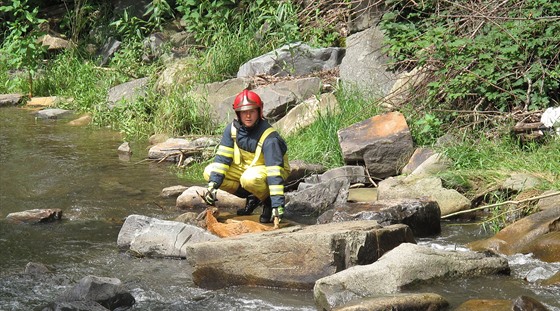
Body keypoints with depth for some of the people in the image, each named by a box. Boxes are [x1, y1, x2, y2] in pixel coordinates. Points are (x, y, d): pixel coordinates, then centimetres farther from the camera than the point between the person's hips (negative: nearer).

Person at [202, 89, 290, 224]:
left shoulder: (269, 137, -29)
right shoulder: (232, 129, -12)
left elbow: (274, 171, -35)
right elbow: (222, 157, -10)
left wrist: (277, 204, -42)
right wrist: (213, 185, -24)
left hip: (268, 170, -7)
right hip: (245, 167, 7)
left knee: (250, 178, -40)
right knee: (209, 172, -10)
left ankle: (268, 201, -7)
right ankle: (252, 197, 2)